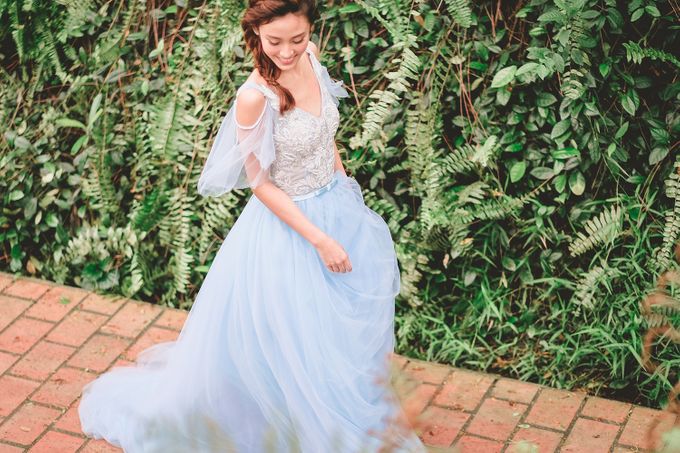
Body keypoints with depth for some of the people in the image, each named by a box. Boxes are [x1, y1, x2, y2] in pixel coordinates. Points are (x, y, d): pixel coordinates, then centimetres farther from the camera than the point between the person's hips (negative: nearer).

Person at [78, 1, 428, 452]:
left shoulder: (310, 58, -10)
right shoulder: (255, 97, -30)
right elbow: (260, 184, -20)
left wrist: (347, 187, 15)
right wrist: (320, 240, -18)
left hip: (337, 208, 7)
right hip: (289, 224, -7)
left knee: (344, 321, 23)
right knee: (291, 338, 9)